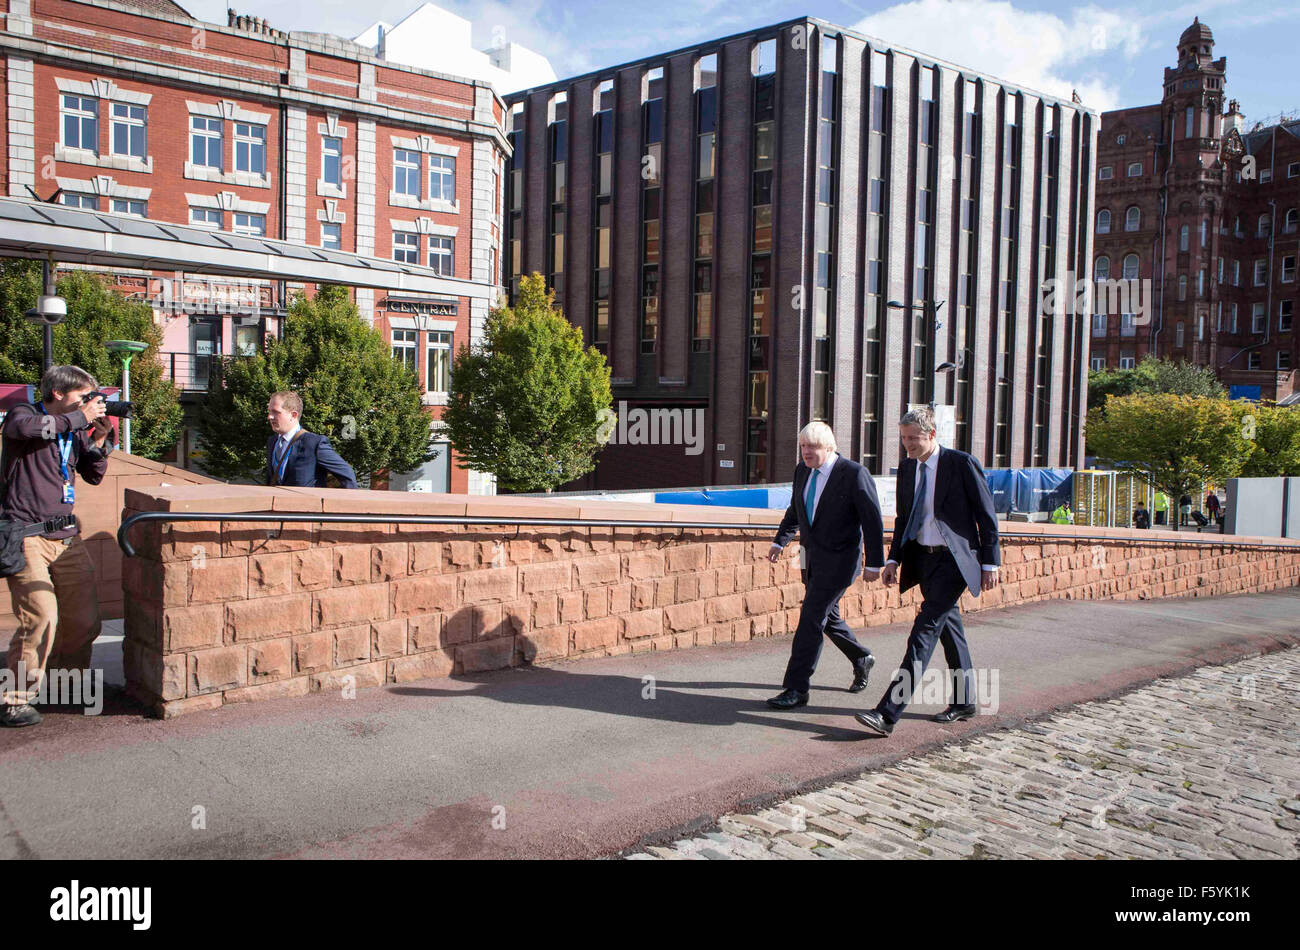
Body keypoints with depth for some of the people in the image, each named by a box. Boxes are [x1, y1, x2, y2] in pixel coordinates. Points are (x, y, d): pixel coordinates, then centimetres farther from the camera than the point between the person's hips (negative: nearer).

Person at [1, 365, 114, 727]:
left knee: (85, 621, 7)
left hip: (66, 536, 7)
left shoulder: (76, 428, 15)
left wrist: (100, 438, 0)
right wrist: (81, 417, -18)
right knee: (42, 617, -17)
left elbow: (93, 476, 15)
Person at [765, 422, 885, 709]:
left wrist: (875, 563, -12)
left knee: (811, 617, -11)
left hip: (840, 559, -7)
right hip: (813, 556, 7)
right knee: (827, 616, 18)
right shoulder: (802, 471, 5)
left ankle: (796, 688, -5)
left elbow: (873, 521, -12)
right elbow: (795, 511, 20)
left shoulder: (854, 474, -16)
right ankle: (861, 659, 43)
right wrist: (780, 542, 11)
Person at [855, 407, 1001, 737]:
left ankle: (888, 713, -19)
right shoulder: (907, 468, 9)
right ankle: (964, 701, 32)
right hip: (922, 558, 7)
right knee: (948, 627, 17)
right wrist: (894, 560, 8)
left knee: (925, 630, -14)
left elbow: (986, 515, -6)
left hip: (954, 559, -7)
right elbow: (903, 518, 17)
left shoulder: (961, 463, -10)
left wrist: (990, 563, -7)